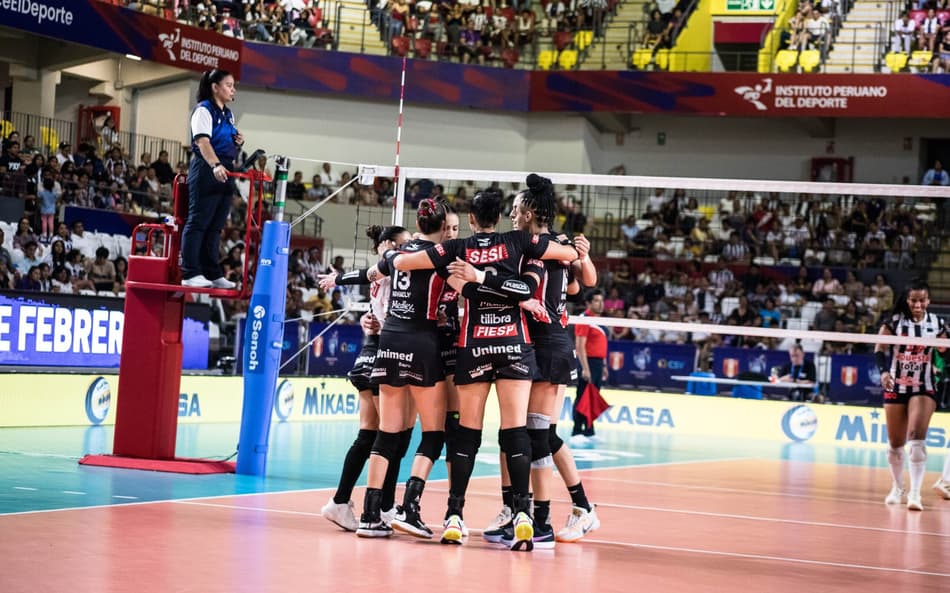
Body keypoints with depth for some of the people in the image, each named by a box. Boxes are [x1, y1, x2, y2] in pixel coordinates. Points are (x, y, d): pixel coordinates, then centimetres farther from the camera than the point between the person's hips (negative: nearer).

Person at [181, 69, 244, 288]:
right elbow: (203, 142, -22)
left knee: (216, 226, 8)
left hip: (225, 173, 8)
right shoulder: (204, 110, -8)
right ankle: (190, 273, -8)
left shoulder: (228, 114, 18)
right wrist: (215, 166, -36)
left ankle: (213, 274, 11)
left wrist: (238, 143, 5)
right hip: (206, 171, -8)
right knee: (198, 222, -7)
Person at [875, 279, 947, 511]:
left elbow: (945, 353, 10)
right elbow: (879, 348, -6)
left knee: (917, 437, -18)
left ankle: (915, 493, -19)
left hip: (924, 388, -1)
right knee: (895, 443, 8)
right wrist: (883, 371, -24)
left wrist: (944, 349, -13)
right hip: (896, 387, 1)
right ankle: (898, 488, 30)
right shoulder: (894, 321, -4)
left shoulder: (936, 323, 0)